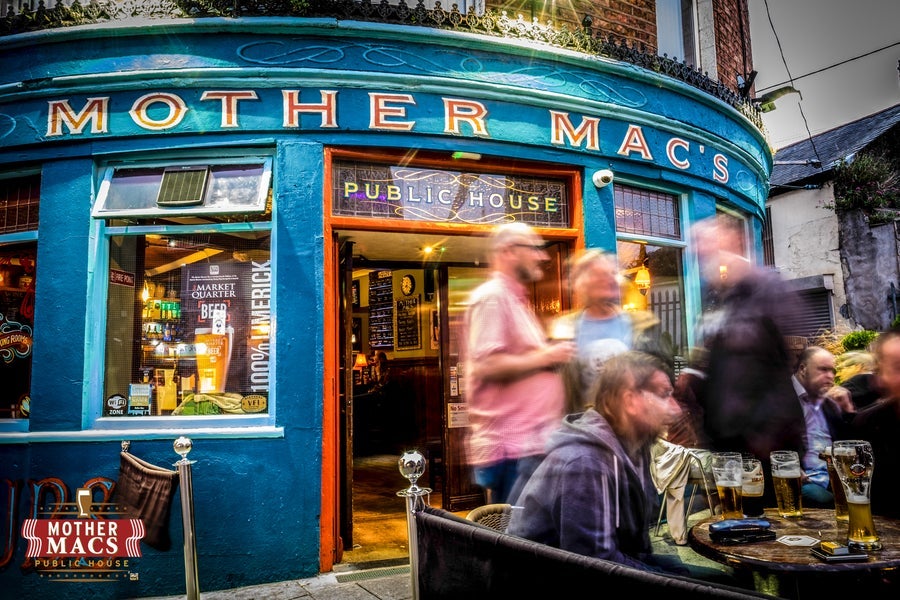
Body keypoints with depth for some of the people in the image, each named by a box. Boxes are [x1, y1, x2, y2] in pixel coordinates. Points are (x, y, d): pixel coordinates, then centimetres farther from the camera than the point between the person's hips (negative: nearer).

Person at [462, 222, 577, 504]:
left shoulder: (515, 299, 20)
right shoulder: (491, 297, -12)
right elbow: (486, 365, -23)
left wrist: (551, 355, 12)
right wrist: (546, 357, -14)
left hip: (531, 442, 10)